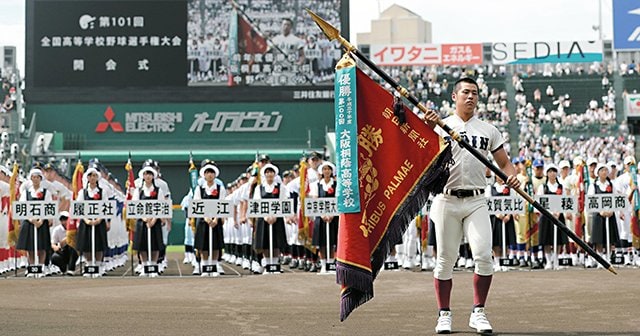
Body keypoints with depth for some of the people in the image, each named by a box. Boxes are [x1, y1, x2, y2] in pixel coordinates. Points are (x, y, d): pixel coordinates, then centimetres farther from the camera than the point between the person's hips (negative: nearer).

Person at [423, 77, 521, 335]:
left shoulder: (489, 130, 12)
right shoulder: (441, 126, 5)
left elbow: (504, 162, 13)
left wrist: (512, 177, -9)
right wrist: (429, 129, -28)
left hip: (476, 202, 1)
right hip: (447, 200, -1)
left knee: (483, 256, -12)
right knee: (445, 259, 2)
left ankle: (478, 313, 0)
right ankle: (444, 314, 12)